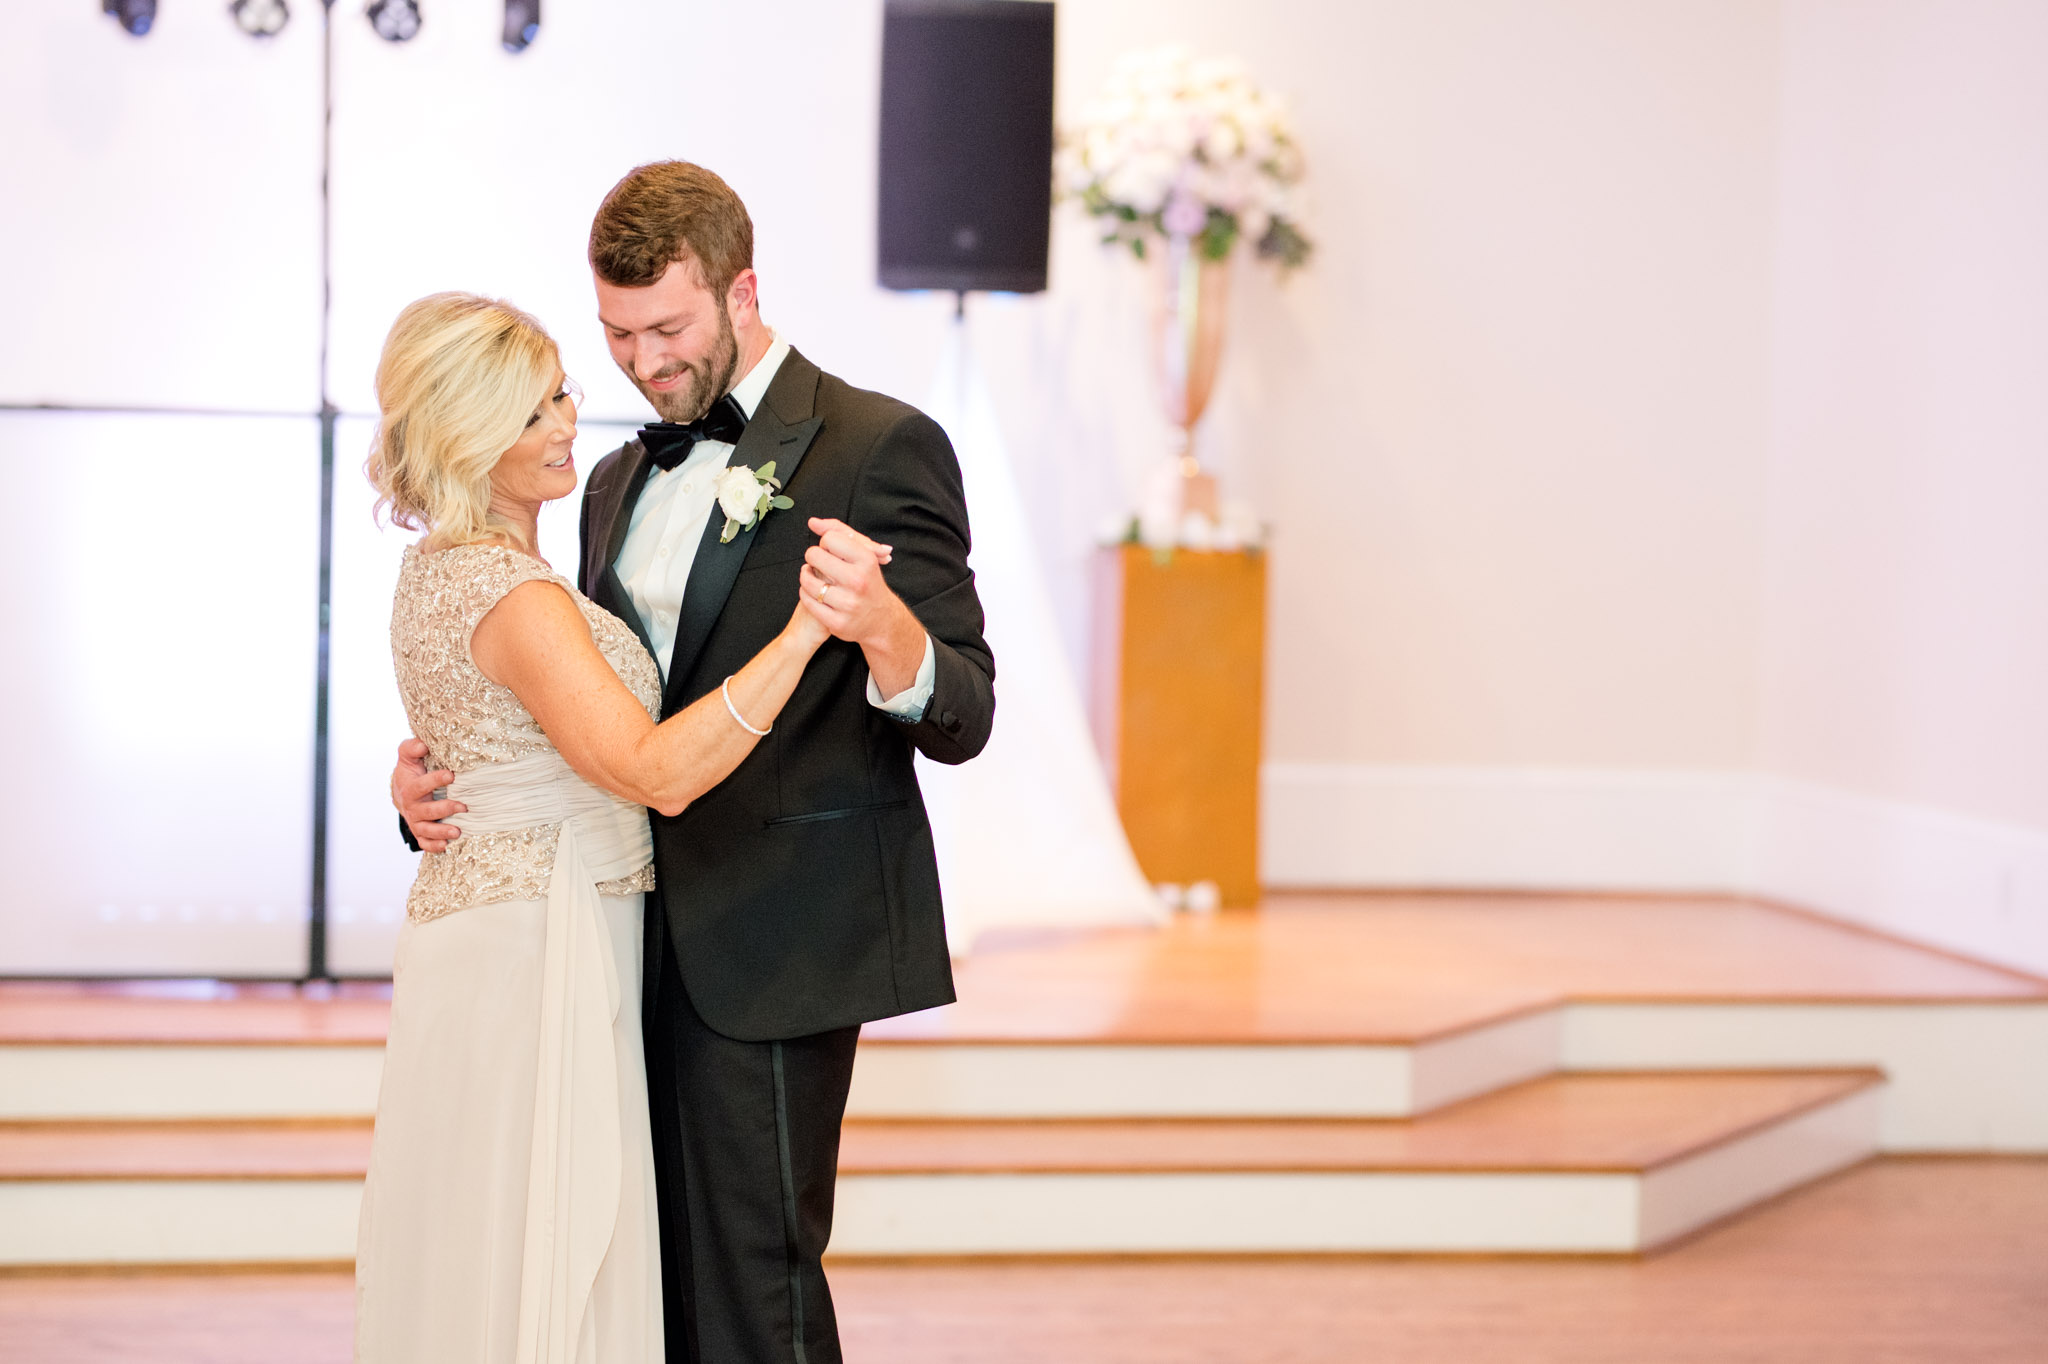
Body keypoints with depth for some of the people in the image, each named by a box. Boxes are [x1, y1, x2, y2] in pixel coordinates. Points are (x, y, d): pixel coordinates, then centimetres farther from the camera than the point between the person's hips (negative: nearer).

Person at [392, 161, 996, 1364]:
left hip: (773, 947, -7)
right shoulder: (622, 482, 17)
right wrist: (434, 780, 2)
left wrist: (882, 629, -35)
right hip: (646, 942, 7)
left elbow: (960, 720, -13)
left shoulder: (881, 447, -6)